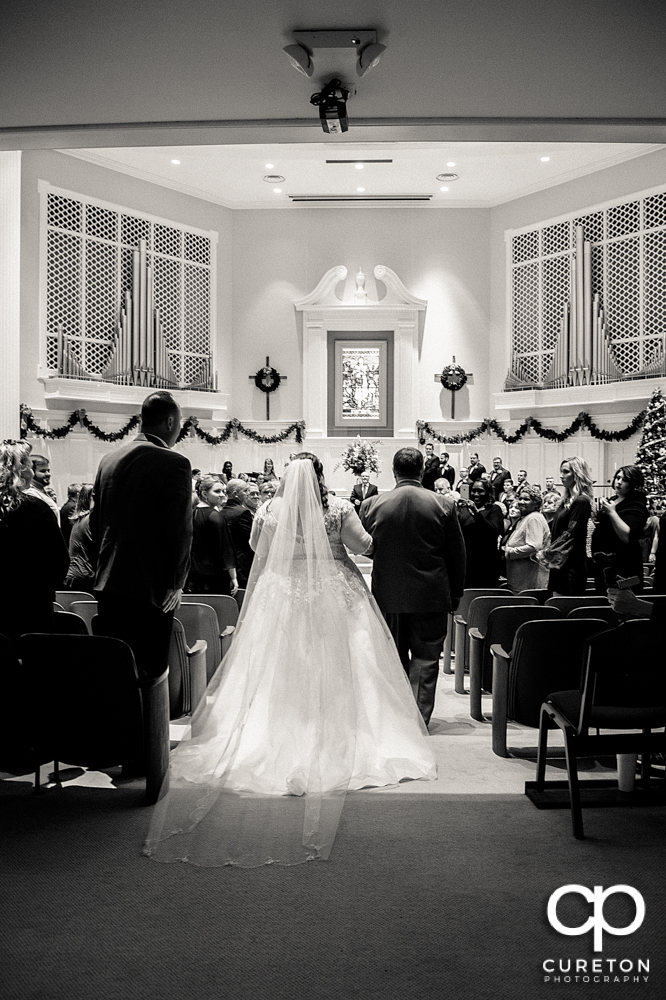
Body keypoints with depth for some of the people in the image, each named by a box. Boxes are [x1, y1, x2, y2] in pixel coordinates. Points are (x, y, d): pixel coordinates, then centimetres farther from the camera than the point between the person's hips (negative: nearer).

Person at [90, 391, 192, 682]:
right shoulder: (174, 464, -12)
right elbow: (180, 529, -14)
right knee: (148, 672, 0)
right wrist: (176, 582, -5)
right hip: (151, 587, -6)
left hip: (108, 584, 7)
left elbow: (96, 520, 15)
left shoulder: (109, 459, 9)